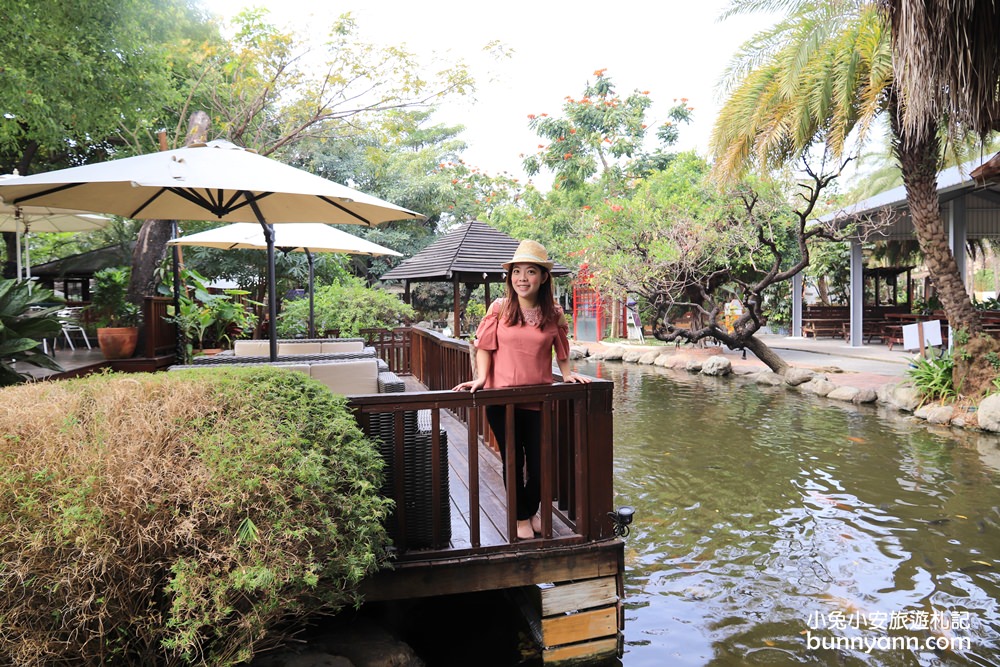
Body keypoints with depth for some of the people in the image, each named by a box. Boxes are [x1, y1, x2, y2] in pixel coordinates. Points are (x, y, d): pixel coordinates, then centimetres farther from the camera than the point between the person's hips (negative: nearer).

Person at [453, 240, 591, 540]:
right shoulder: (499, 309, -3)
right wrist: (480, 379, -11)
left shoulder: (554, 315, 1)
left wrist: (568, 373, -4)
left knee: (540, 464, 9)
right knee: (513, 462, 12)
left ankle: (531, 510, 38)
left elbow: (561, 352, 12)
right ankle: (521, 517, 33)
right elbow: (485, 347, 1)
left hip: (538, 400, 1)